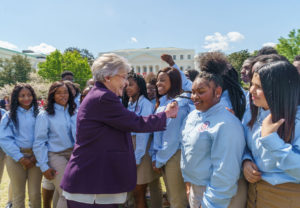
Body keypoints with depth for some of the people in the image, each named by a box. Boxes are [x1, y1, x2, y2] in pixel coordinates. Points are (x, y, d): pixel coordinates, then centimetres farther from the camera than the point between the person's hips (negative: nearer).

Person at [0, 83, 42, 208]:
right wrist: (20, 158, -11)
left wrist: (36, 155, -10)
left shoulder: (39, 114, 6)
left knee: (35, 194, 3)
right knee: (18, 195, 6)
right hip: (16, 157, 0)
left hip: (35, 157, 1)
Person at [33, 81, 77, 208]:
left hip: (74, 154, 4)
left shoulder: (74, 113, 11)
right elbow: (39, 143, -2)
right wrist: (44, 167, -6)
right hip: (56, 156, -4)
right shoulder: (44, 115, -1)